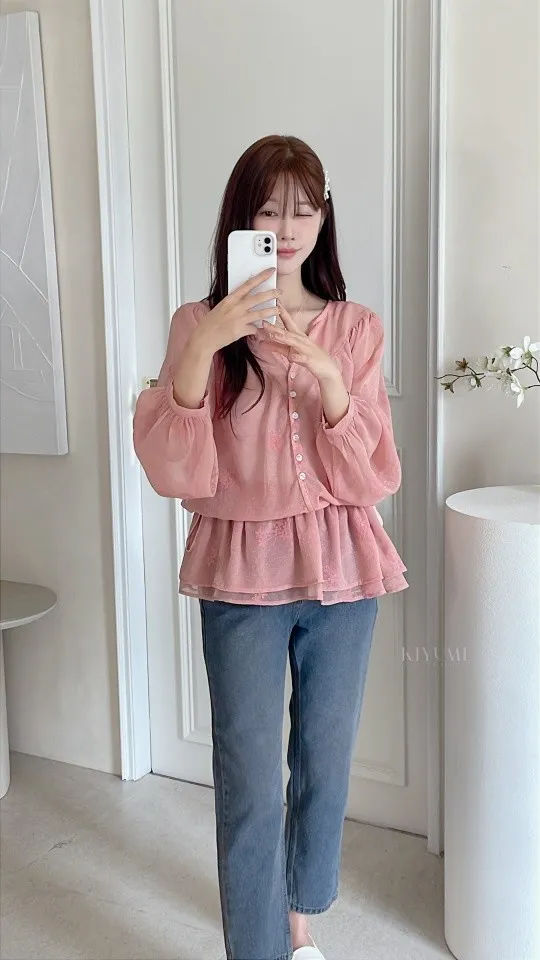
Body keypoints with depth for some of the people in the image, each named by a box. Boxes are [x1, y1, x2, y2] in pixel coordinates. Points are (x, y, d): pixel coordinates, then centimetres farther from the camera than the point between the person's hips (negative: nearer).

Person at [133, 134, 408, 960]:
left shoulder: (357, 330, 0)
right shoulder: (201, 324, -4)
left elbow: (373, 481, -5)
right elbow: (171, 473, -13)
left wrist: (328, 379, -19)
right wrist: (203, 348, -24)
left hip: (340, 575, 2)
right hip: (242, 576, -2)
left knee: (325, 764, 16)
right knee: (249, 784, 2)